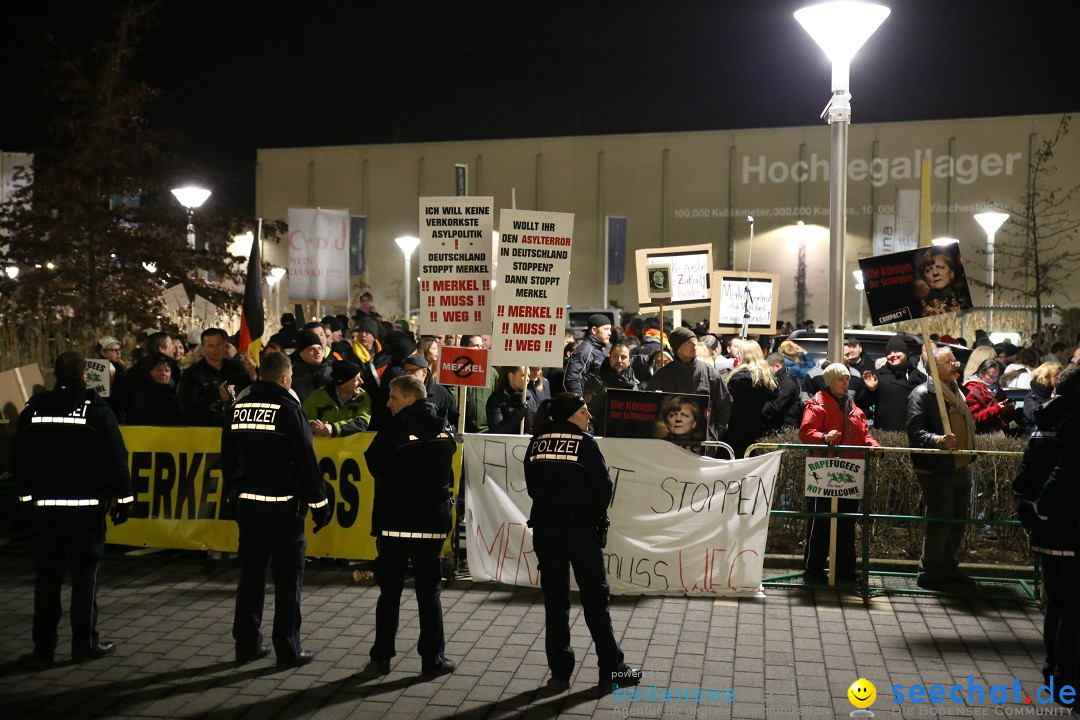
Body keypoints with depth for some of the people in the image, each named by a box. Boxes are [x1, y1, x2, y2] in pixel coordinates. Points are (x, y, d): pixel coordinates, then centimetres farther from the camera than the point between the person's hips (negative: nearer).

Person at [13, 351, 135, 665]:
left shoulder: (33, 409, 2)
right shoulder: (96, 410, -9)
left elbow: (19, 457, 8)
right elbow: (116, 457, -13)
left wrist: (26, 492, 19)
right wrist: (123, 497, -6)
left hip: (46, 506, 3)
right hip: (87, 505, -3)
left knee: (47, 576, 10)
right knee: (85, 575, 4)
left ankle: (43, 647, 15)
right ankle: (85, 643, 7)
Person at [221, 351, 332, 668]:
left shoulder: (239, 408, 6)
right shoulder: (288, 408, -12)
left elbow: (228, 457, 13)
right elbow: (306, 460, -13)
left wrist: (232, 498, 22)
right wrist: (319, 503, -7)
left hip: (246, 502, 6)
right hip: (283, 504, -6)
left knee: (251, 573, 13)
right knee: (288, 577, 2)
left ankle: (246, 644, 18)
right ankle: (288, 650, 6)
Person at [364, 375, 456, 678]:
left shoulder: (394, 429, -13)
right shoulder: (444, 431, 1)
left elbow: (374, 464, -5)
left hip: (394, 522, -3)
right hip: (432, 522, 3)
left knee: (389, 591, 8)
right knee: (429, 591, 9)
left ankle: (381, 657, 12)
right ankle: (432, 659, 9)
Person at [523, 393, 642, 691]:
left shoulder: (536, 443, 4)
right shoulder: (585, 442, -8)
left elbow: (532, 487, 7)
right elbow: (604, 486, -9)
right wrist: (595, 517, 7)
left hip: (544, 528, 4)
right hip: (581, 529, -4)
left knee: (554, 599, 10)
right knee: (595, 598, 6)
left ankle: (560, 671, 12)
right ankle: (611, 669, 13)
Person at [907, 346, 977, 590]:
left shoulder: (957, 392, 17)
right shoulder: (922, 394, -11)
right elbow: (915, 431, -21)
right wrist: (937, 440, -36)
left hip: (958, 467, 9)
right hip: (936, 469, -9)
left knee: (958, 522, 15)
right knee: (939, 523, -4)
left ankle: (949, 570, 28)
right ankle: (929, 575, 7)